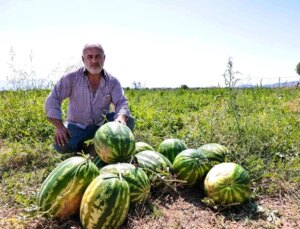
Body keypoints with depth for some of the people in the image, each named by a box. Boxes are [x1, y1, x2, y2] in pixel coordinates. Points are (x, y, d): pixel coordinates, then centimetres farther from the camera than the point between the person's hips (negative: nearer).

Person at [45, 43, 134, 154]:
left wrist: (121, 118, -43)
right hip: (77, 126, -1)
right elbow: (53, 100, -14)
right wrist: (59, 126, -28)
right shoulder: (71, 78, -12)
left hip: (102, 124, 1)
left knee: (128, 121, -22)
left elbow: (121, 102, -18)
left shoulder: (112, 81, -7)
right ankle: (81, 148, 8)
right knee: (61, 145, -28)